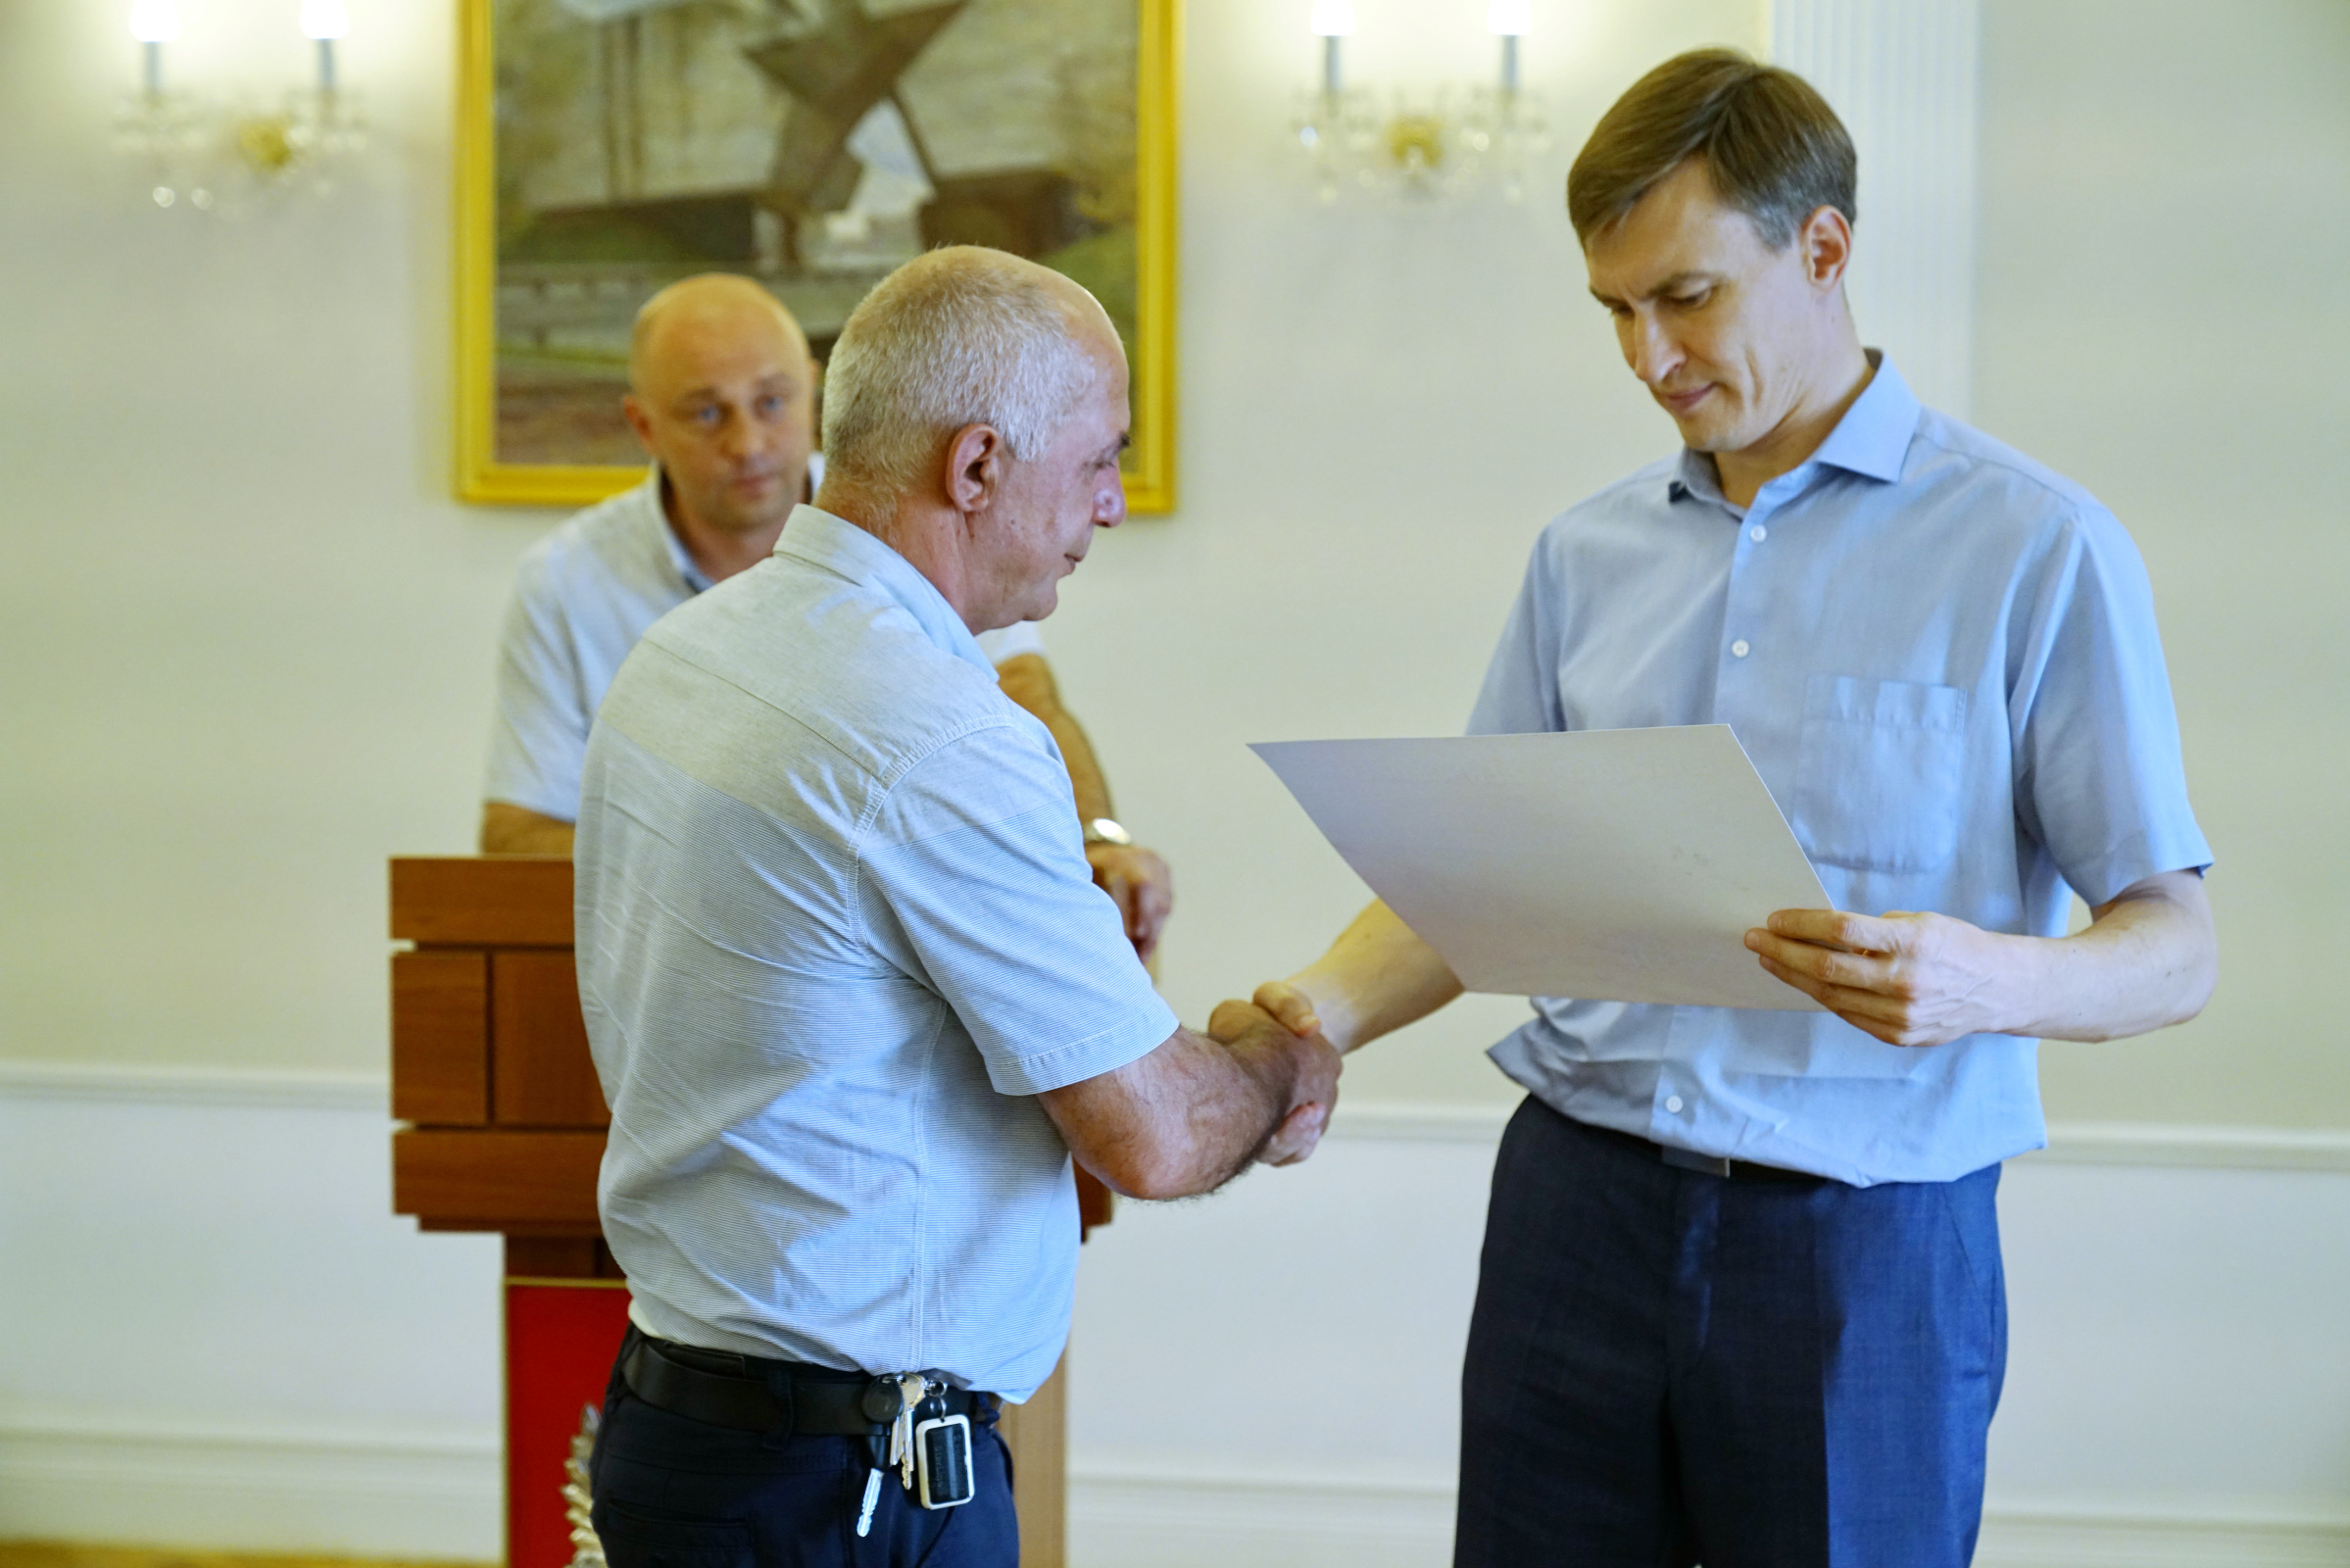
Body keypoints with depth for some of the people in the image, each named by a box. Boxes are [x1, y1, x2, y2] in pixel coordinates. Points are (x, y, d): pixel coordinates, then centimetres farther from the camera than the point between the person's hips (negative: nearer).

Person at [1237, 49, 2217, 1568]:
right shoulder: (1588, 555, 11)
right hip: (1580, 1206, 4)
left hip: (1862, 1238, -4)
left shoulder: (2035, 547, -5)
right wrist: (1323, 1010, -6)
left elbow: (2175, 946, -7)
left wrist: (1988, 979, -27)